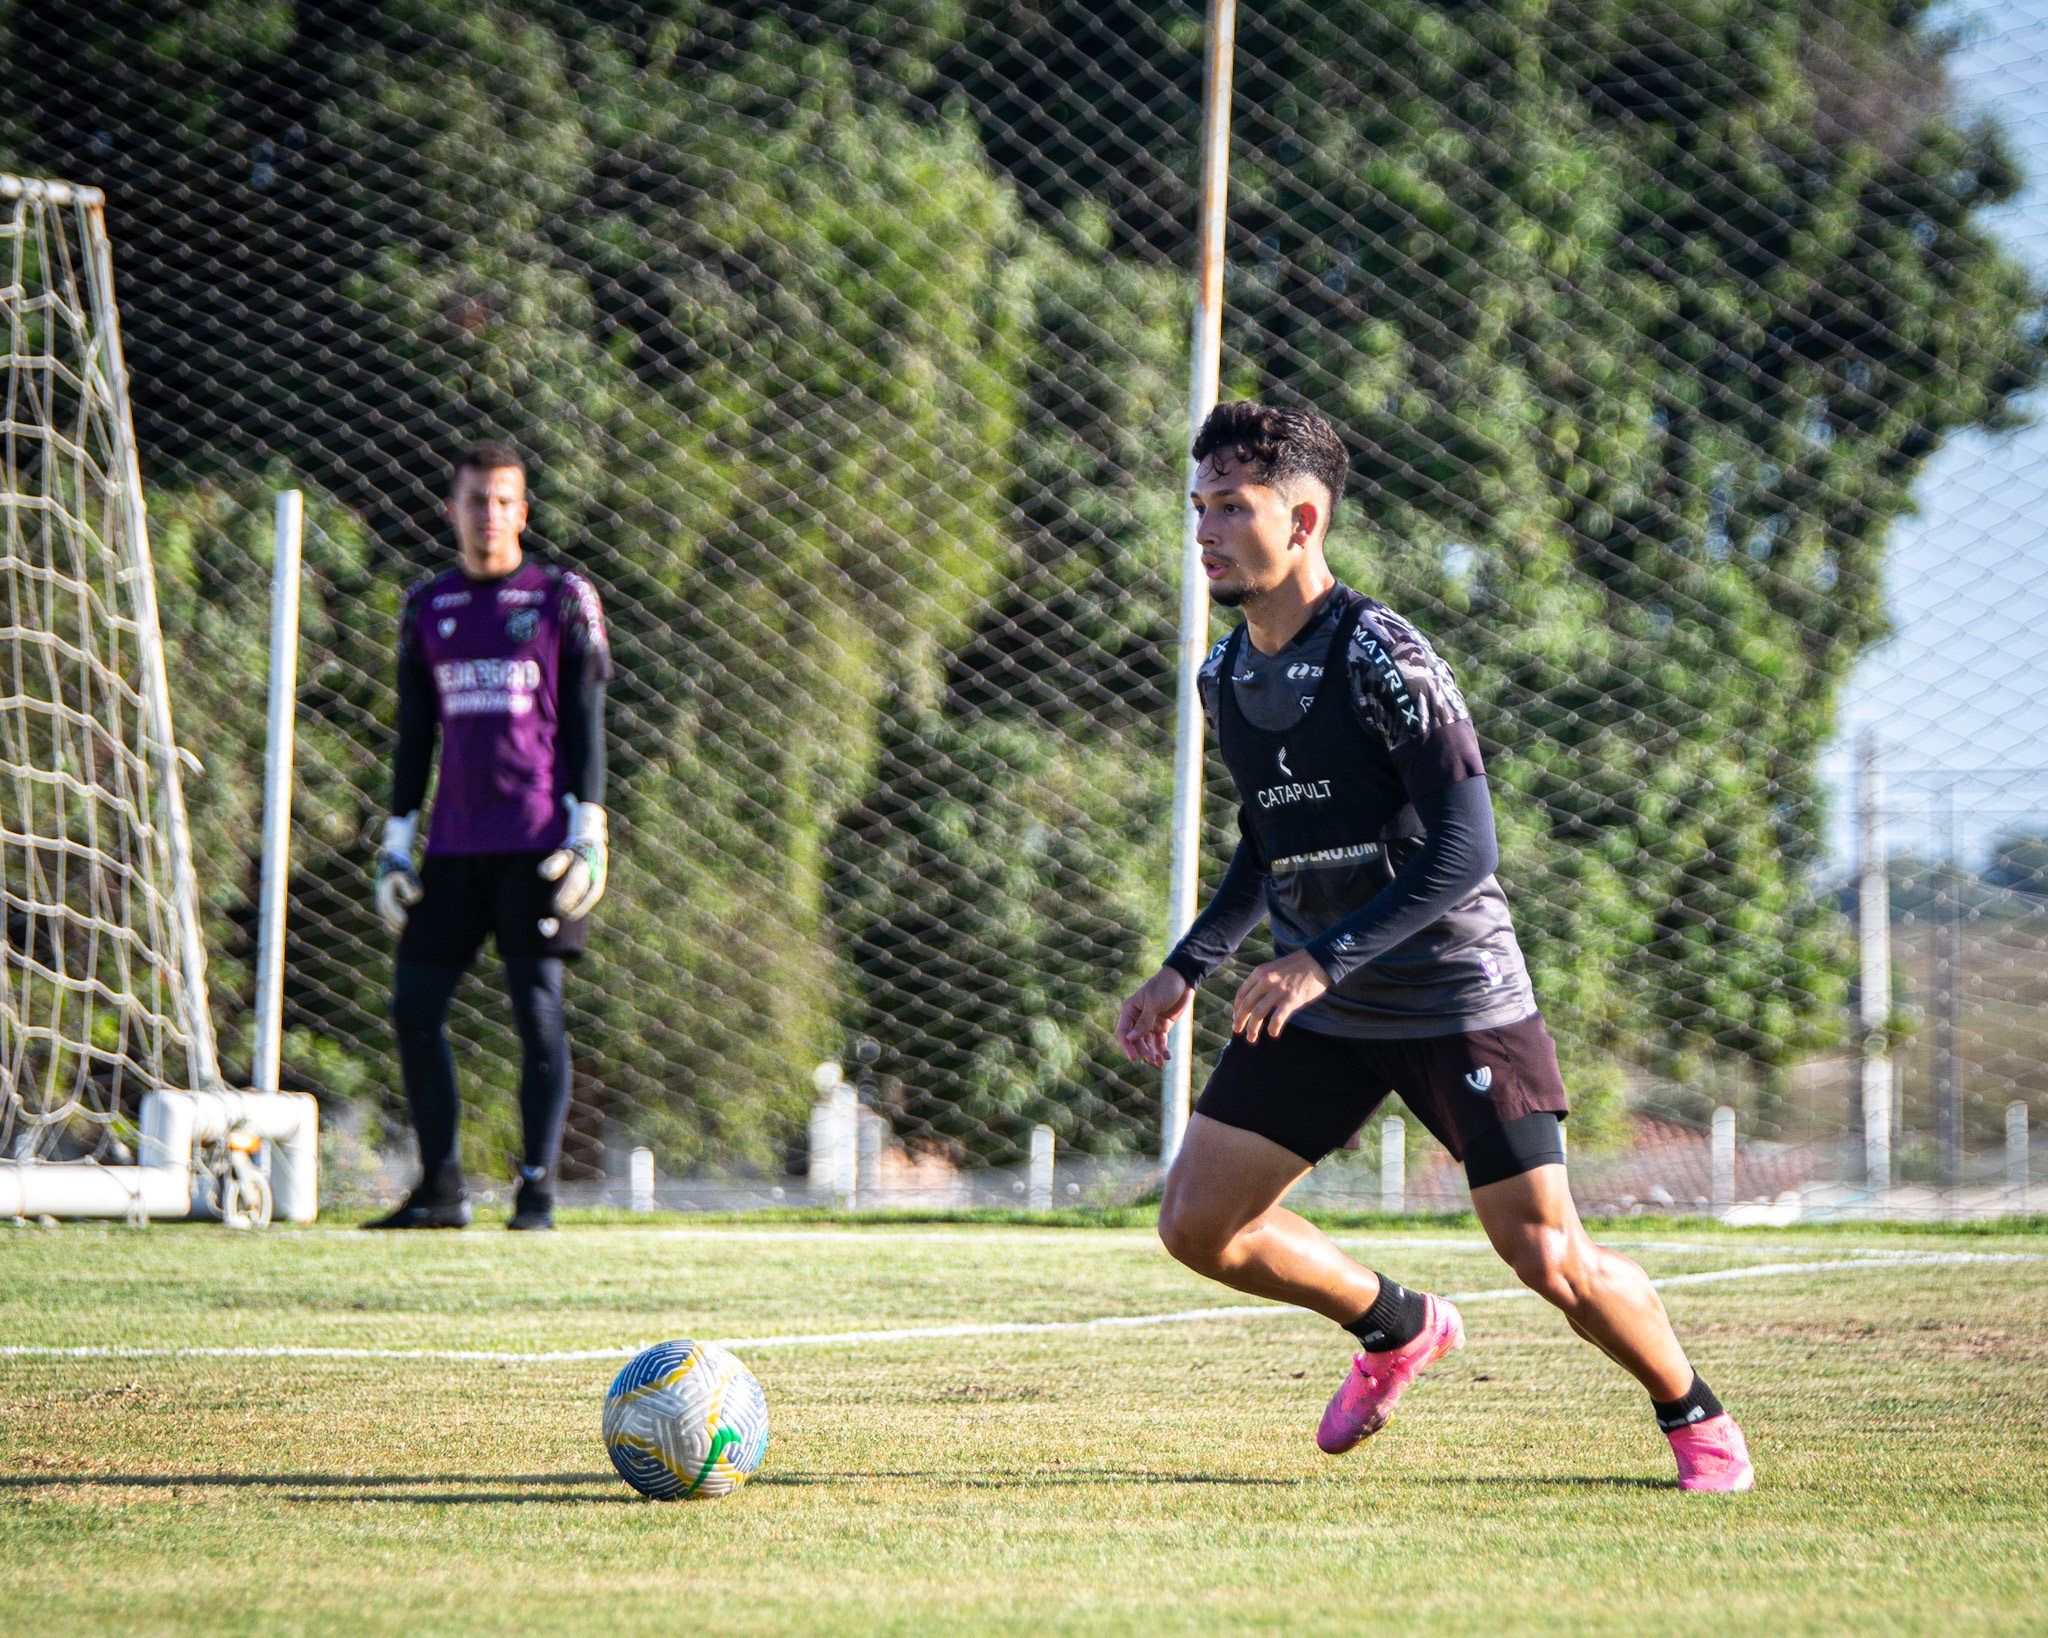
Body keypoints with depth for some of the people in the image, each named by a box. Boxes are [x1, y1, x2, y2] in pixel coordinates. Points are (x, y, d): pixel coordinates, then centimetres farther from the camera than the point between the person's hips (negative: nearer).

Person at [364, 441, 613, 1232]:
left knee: (537, 1011, -8)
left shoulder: (562, 598, 3)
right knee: (414, 1009, 0)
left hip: (537, 839, -4)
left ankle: (537, 1189, -2)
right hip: (454, 843, 4)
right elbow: (414, 734, 16)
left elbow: (586, 723, 1)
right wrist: (396, 842, 11)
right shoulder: (427, 608, 13)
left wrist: (588, 832, -8)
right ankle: (441, 1188, 10)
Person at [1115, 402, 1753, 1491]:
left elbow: (1463, 850, -23)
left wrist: (1325, 959, -29)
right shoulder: (1225, 677, 5)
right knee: (1196, 1224, -2)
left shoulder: (1380, 655, -18)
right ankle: (1398, 1329, 24)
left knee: (1548, 1257, -8)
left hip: (1456, 993, -7)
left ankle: (1697, 1420, 19)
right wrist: (1185, 970, 10)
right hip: (1315, 1005, 7)